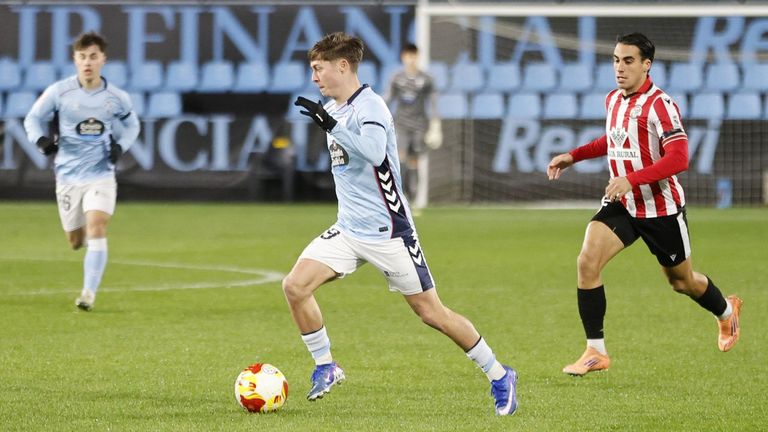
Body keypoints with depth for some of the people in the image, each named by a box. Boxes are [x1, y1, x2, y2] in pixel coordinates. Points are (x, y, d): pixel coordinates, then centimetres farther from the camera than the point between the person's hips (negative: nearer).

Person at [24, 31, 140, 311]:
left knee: (96, 230, -21)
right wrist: (41, 139, -19)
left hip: (101, 175, -1)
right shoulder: (58, 92, -8)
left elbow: (132, 124, 16)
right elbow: (32, 119, 3)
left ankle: (89, 293, -19)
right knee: (76, 241, 10)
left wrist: (121, 146, -4)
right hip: (68, 175, 1)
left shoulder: (116, 97, -3)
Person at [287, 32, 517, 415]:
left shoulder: (368, 106, -17)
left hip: (386, 232, -8)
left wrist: (331, 125, -43)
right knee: (295, 286, -11)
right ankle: (325, 366, 6)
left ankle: (499, 377, 13)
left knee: (430, 311, -2)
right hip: (348, 229, 8)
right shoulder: (332, 109, 10)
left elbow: (374, 152, -37)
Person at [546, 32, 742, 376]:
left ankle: (726, 312, 47)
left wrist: (631, 179, -37)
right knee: (587, 261, -18)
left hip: (660, 208, -5)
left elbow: (678, 158, -28)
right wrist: (574, 156, 15)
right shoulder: (613, 100, 5)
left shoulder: (659, 104, -19)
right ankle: (595, 351, -12)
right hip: (621, 205, 5)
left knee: (681, 281, 13)